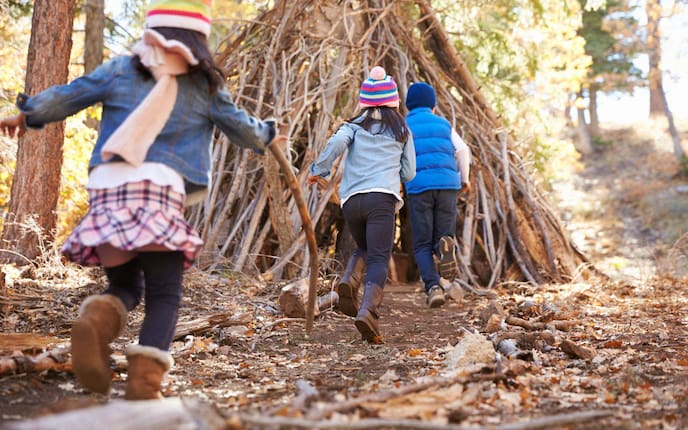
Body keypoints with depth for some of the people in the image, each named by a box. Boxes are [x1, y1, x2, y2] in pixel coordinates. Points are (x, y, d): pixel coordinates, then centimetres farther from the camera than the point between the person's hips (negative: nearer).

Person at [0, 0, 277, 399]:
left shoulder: (120, 69, 14)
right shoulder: (206, 85, 13)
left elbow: (63, 97, 19)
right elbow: (245, 131, 25)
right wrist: (267, 134, 47)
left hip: (107, 189, 3)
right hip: (161, 190, -2)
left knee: (124, 285, 16)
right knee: (164, 295, 4)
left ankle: (97, 318, -18)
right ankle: (144, 383, -13)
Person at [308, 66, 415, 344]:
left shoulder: (355, 125, 14)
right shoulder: (402, 130, 17)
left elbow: (336, 143, -7)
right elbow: (408, 173, 18)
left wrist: (319, 170, 3)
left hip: (351, 198, 2)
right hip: (382, 198, -2)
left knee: (363, 250, 24)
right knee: (379, 259, -9)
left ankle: (348, 284, -4)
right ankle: (367, 310, -32)